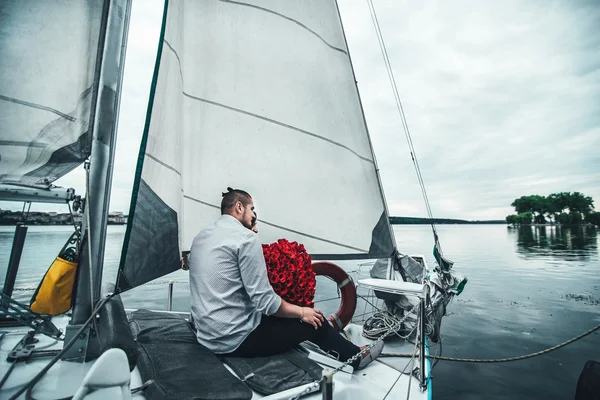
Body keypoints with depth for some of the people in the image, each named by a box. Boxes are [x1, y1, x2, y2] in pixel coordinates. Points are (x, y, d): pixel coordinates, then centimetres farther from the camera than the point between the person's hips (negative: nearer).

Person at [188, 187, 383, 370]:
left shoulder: (199, 238, 7)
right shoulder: (245, 237, -19)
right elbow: (265, 301, -21)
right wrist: (301, 312, -5)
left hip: (205, 335, 9)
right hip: (235, 339, -9)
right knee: (312, 320, 7)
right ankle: (355, 356, 31)